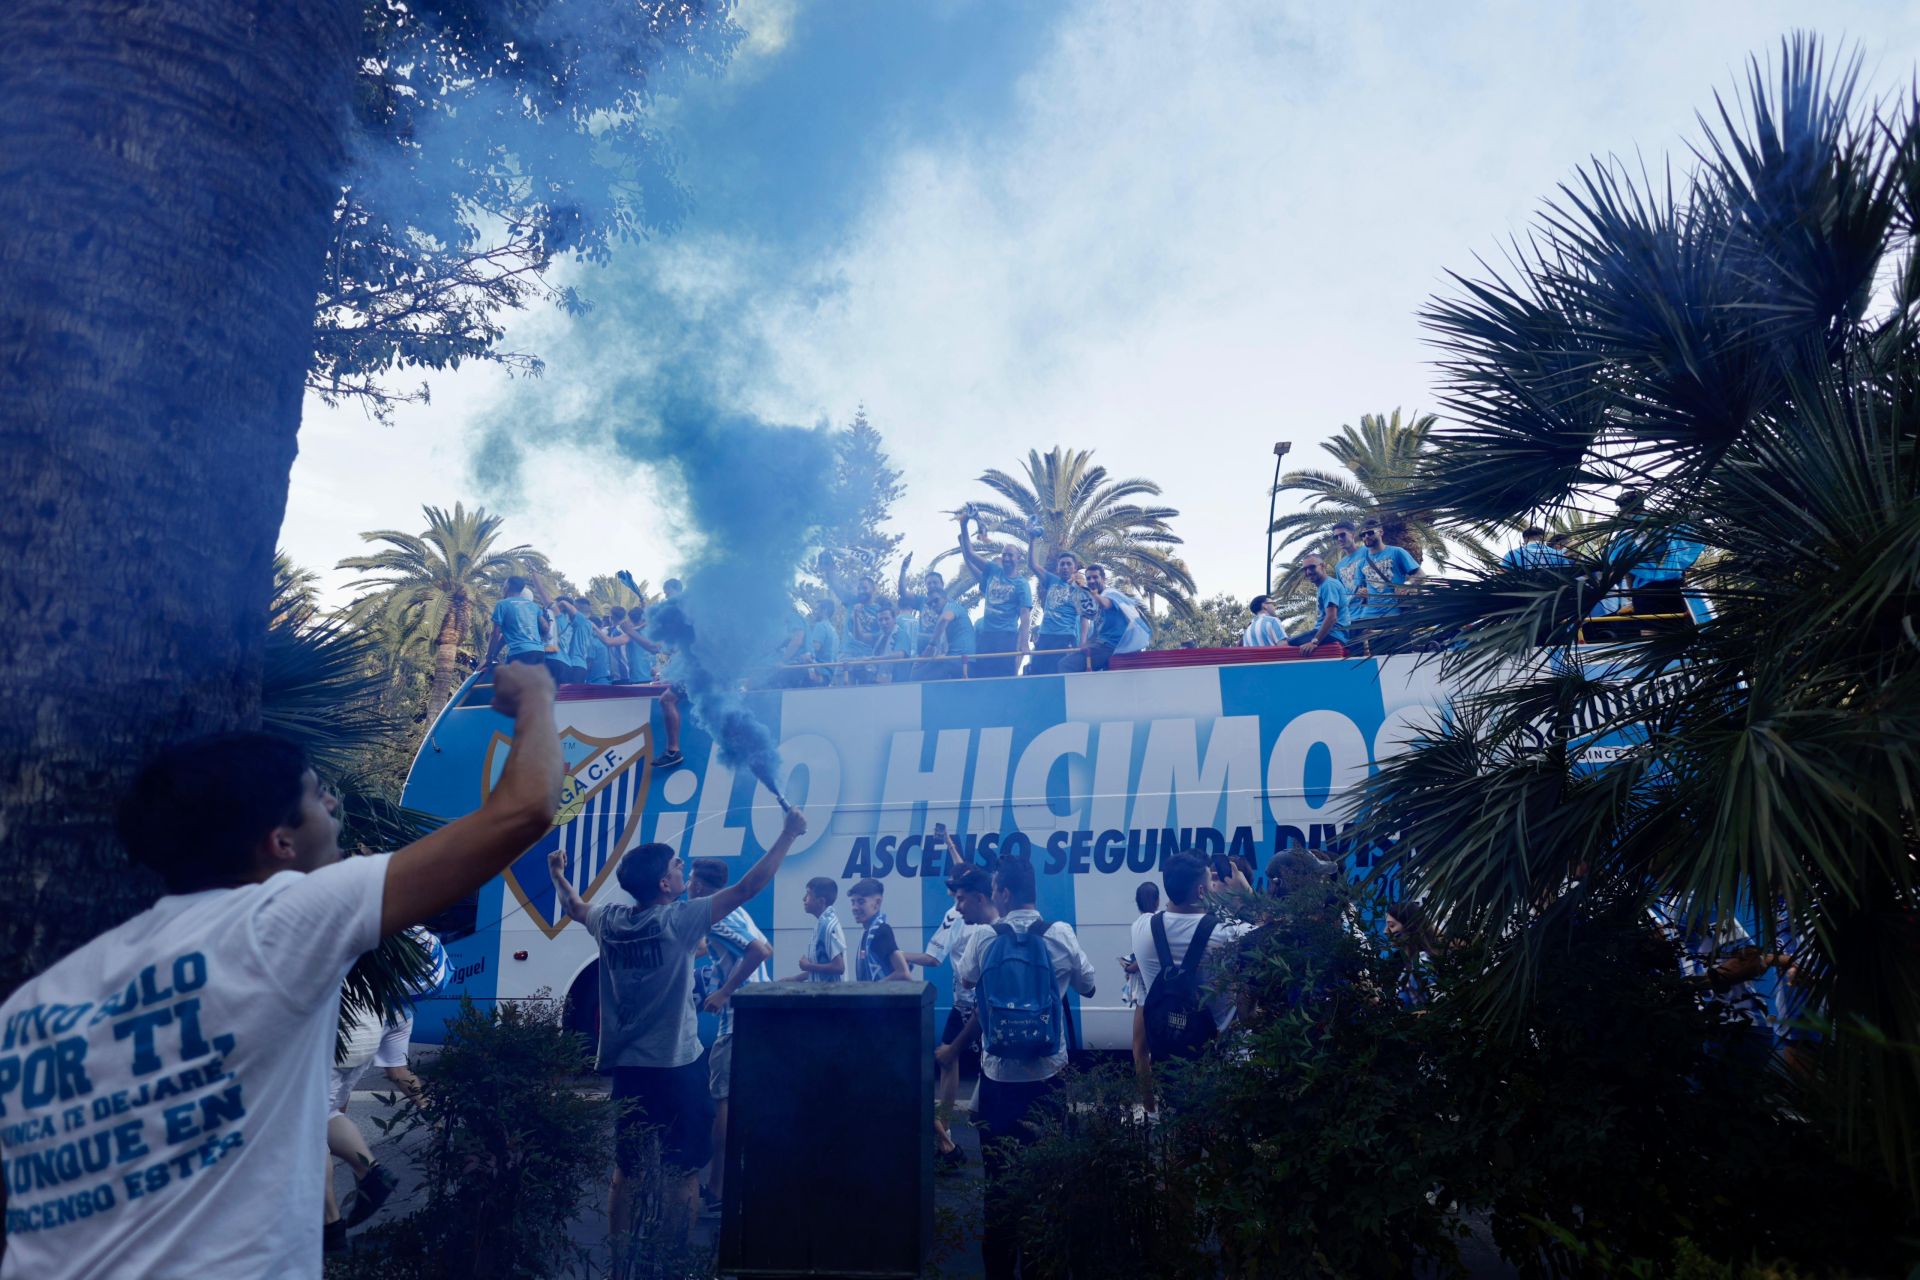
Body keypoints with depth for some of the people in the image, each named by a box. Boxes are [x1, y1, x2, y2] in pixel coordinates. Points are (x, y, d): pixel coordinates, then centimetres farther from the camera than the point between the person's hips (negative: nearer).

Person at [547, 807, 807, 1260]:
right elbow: (745, 889, -19)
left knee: (625, 1170, 17)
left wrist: (557, 875, 41)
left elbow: (574, 907, 23)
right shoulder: (680, 919, -16)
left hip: (626, 1066, 6)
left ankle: (620, 1263, 25)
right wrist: (788, 835, -16)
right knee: (683, 1172, 6)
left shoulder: (608, 919, 0)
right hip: (676, 1067, -6)